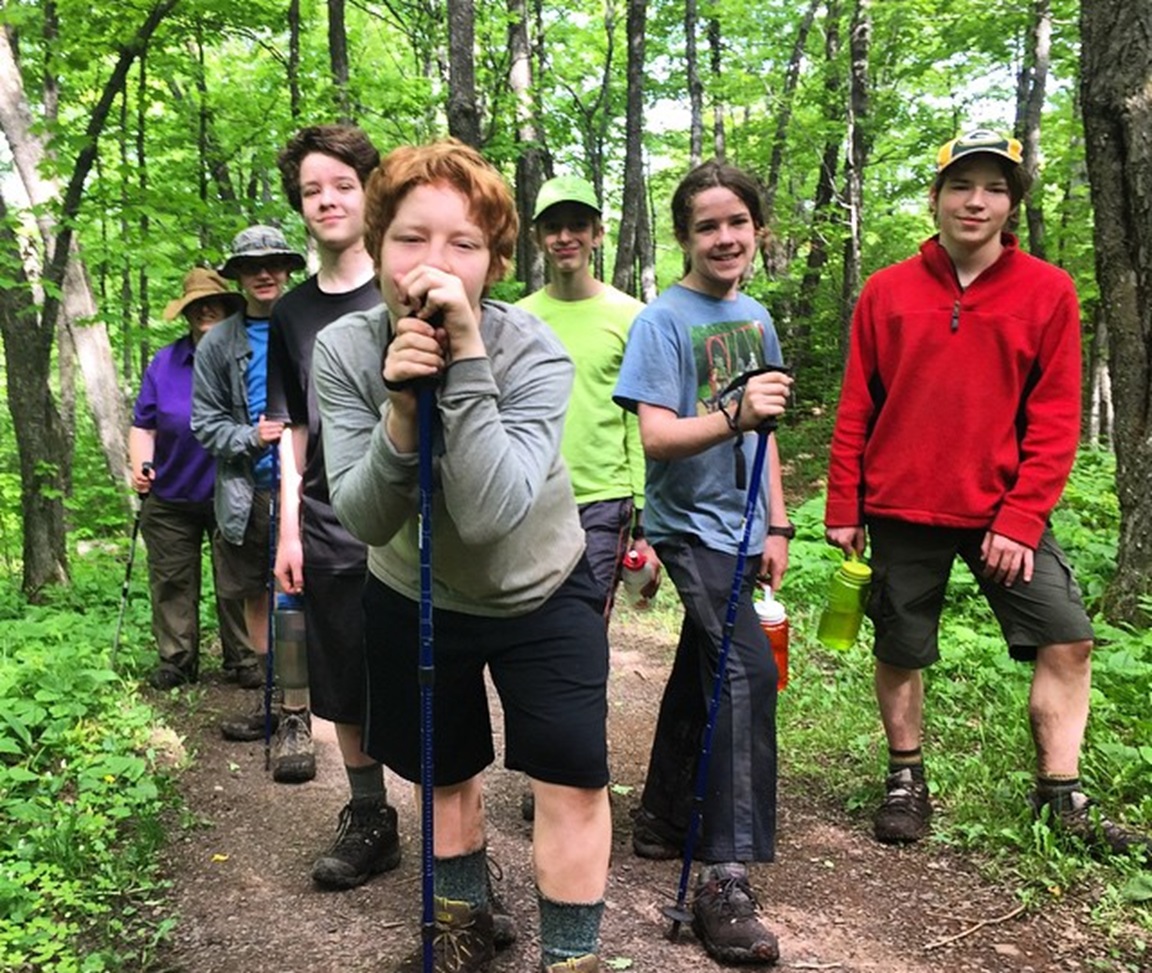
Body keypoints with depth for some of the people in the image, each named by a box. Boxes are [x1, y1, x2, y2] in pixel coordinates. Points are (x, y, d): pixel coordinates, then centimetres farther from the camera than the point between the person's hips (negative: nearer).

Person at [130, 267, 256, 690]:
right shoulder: (164, 362, 1)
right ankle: (176, 660, 22)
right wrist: (140, 465, -15)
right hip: (171, 497, 2)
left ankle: (243, 660, 18)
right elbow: (143, 425, 2)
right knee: (173, 582, 9)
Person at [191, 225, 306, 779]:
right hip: (246, 492, 4)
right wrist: (251, 436, -10)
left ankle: (296, 719, 1)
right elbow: (205, 423, 6)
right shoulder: (218, 345, 8)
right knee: (257, 597, 14)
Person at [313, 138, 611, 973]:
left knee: (573, 773, -7)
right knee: (444, 768, 18)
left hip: (540, 591, -2)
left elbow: (489, 515, -40)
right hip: (413, 598, 2)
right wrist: (401, 411, -41)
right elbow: (365, 521, -25)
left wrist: (467, 361, -45)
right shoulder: (344, 350, -21)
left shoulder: (533, 355, -28)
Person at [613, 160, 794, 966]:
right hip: (691, 527, -7)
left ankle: (664, 818, 34)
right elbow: (656, 438, -20)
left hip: (739, 530, 7)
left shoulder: (756, 318, 10)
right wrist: (733, 415, -35)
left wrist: (776, 526, 11)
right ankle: (727, 878, -14)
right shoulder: (663, 320, -11)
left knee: (703, 672, 16)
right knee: (747, 670, -19)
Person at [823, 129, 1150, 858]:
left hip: (1003, 511, 0)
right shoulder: (887, 292, 1)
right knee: (901, 651, 9)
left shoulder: (1049, 291, -2)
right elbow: (856, 410, 3)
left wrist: (1021, 518, -11)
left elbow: (1056, 419, -4)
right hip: (901, 509, 0)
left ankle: (1061, 795, 12)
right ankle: (907, 781, 28)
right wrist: (843, 510, 1)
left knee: (1069, 639, -4)